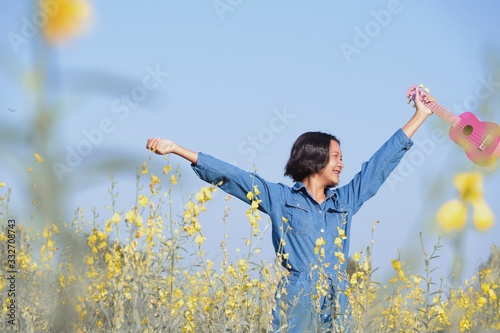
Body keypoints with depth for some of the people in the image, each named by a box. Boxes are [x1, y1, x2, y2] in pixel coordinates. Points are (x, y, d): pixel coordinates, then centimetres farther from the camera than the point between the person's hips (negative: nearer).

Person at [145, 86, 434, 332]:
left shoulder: (345, 201, 16)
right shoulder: (280, 198, 5)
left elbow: (382, 162, 21)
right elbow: (231, 175, 1)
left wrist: (420, 115, 24)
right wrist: (177, 149, -3)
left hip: (336, 310, 4)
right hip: (296, 307, -4)